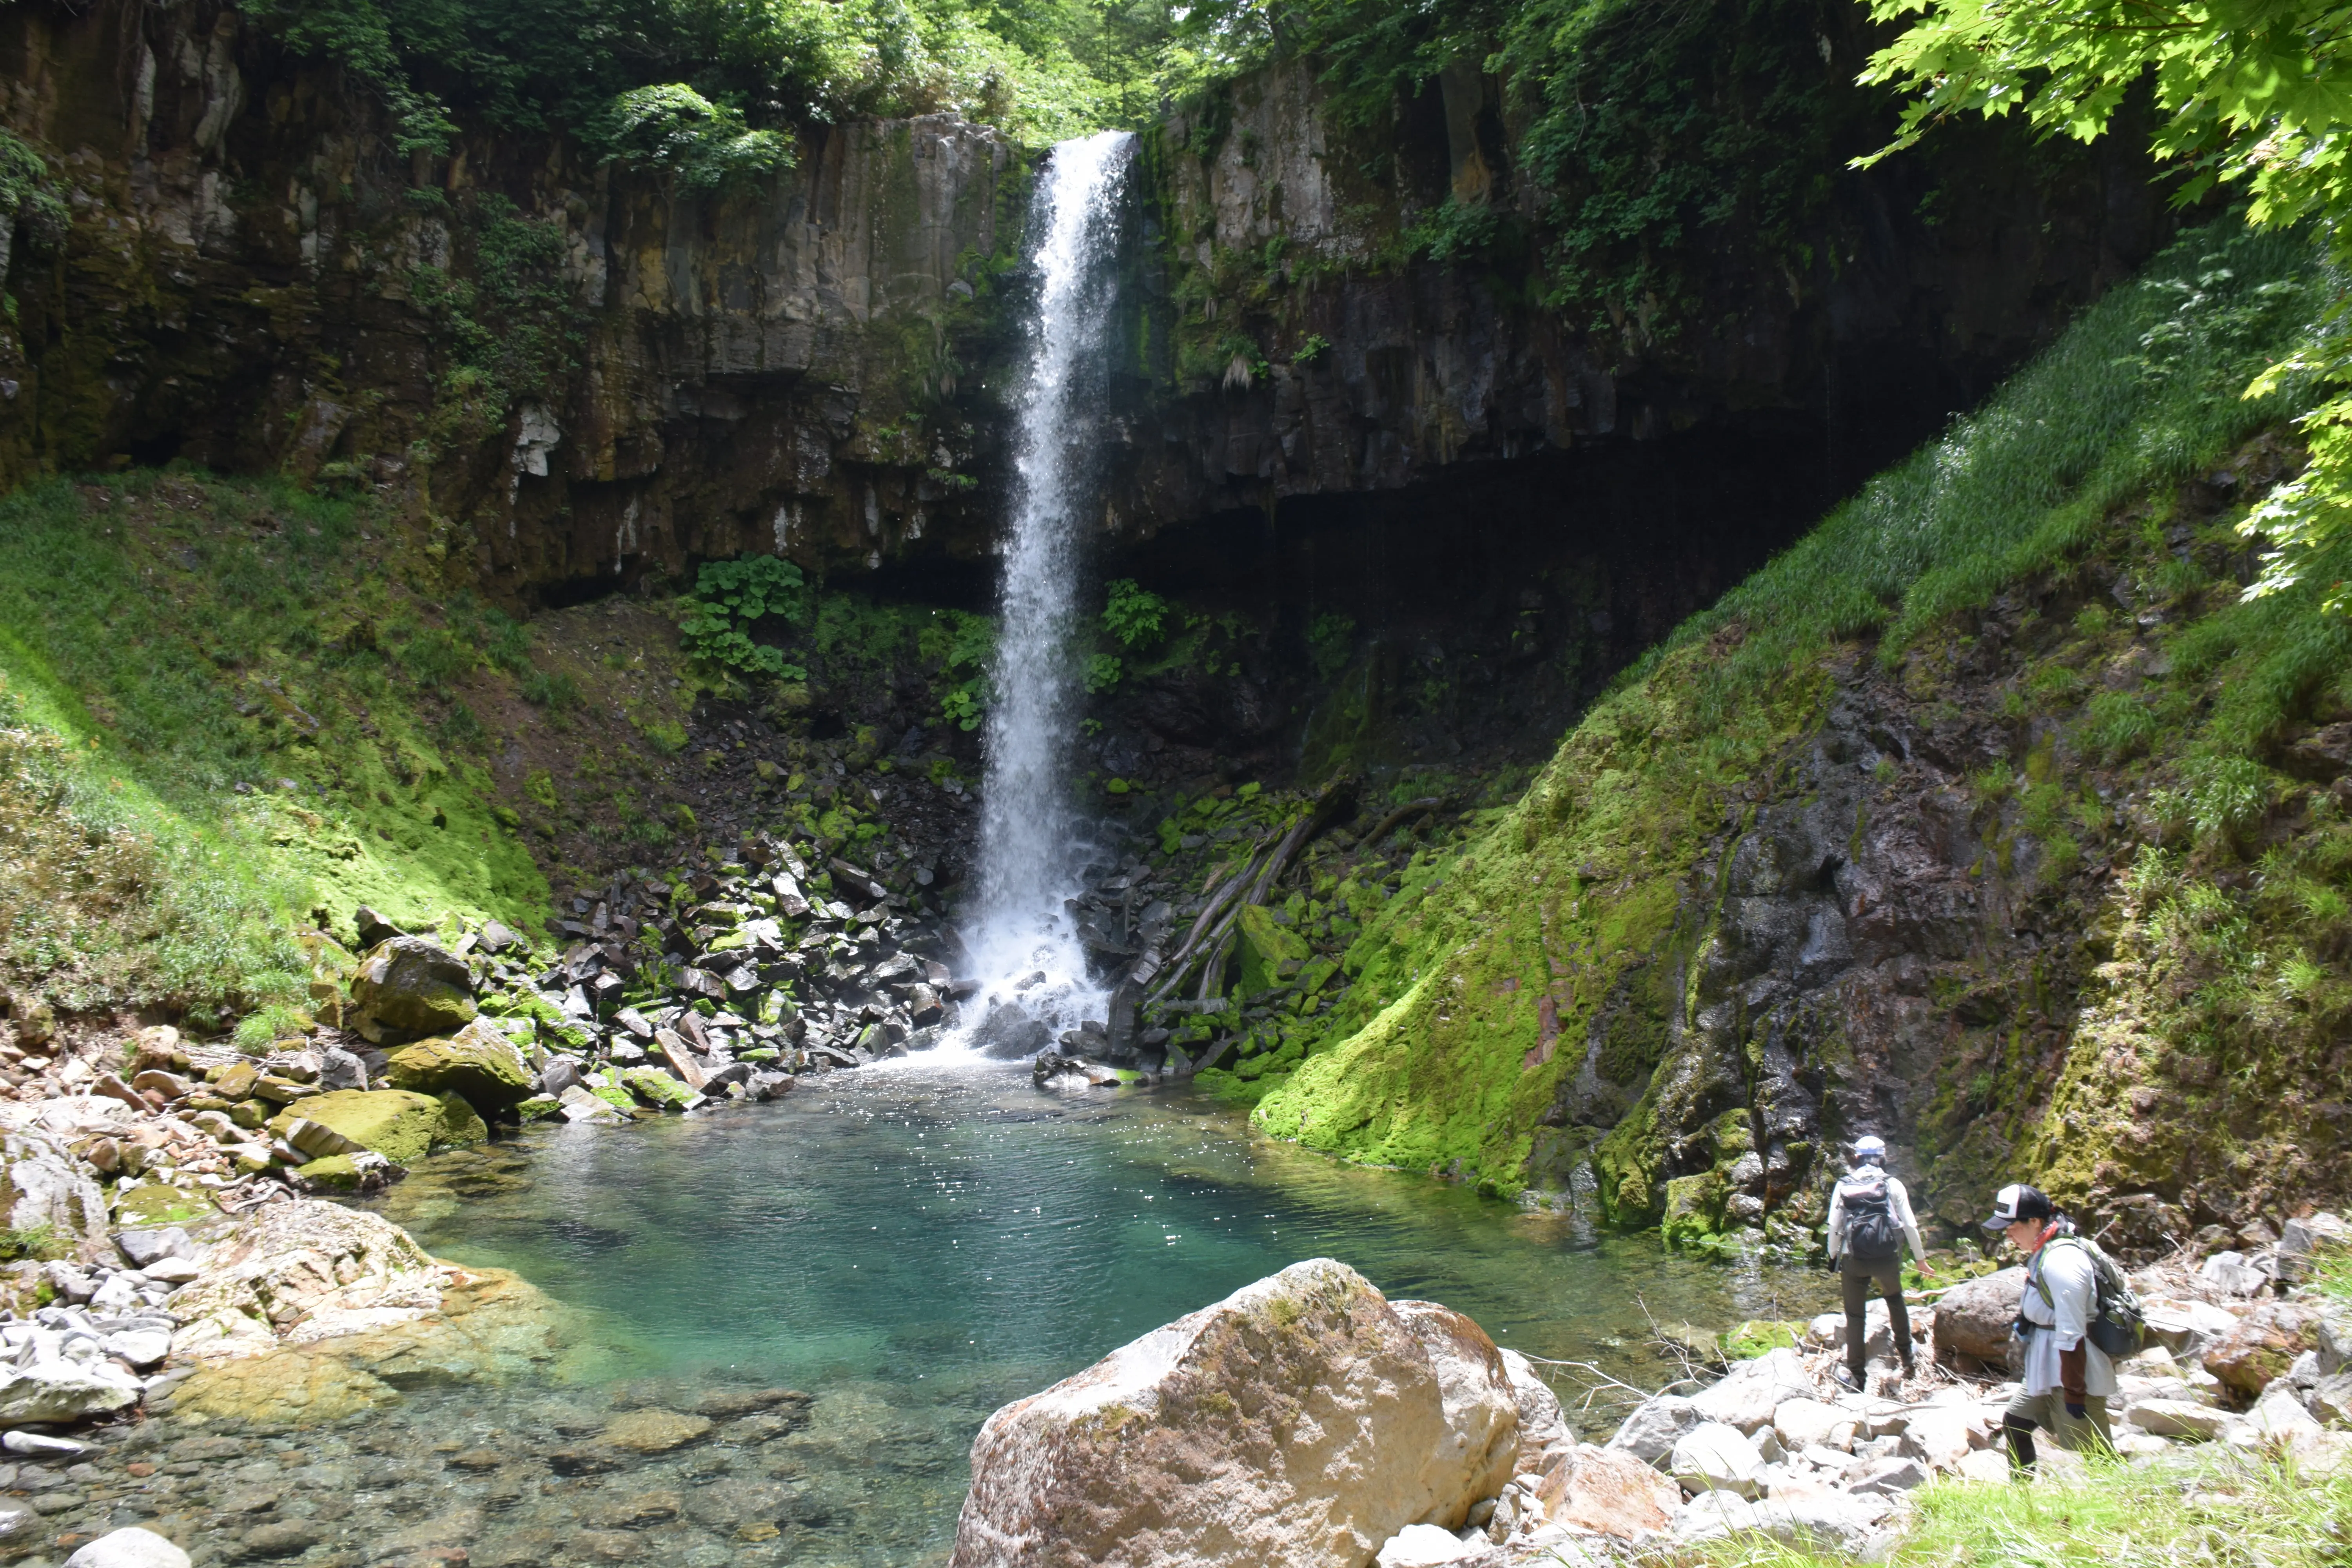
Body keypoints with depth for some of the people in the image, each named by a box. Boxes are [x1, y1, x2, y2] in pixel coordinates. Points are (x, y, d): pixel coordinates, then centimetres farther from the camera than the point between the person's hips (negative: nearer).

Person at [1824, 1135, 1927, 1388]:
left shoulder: (1843, 1185, 4)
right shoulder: (1893, 1185, 2)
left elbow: (1834, 1225, 1)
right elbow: (1909, 1224, 2)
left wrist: (1833, 1256, 13)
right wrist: (1921, 1257, 13)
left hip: (1854, 1260, -1)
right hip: (1887, 1258, 1)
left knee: (1855, 1316, 8)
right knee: (1895, 1301, 29)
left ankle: (1856, 1375, 10)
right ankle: (1906, 1354, 38)